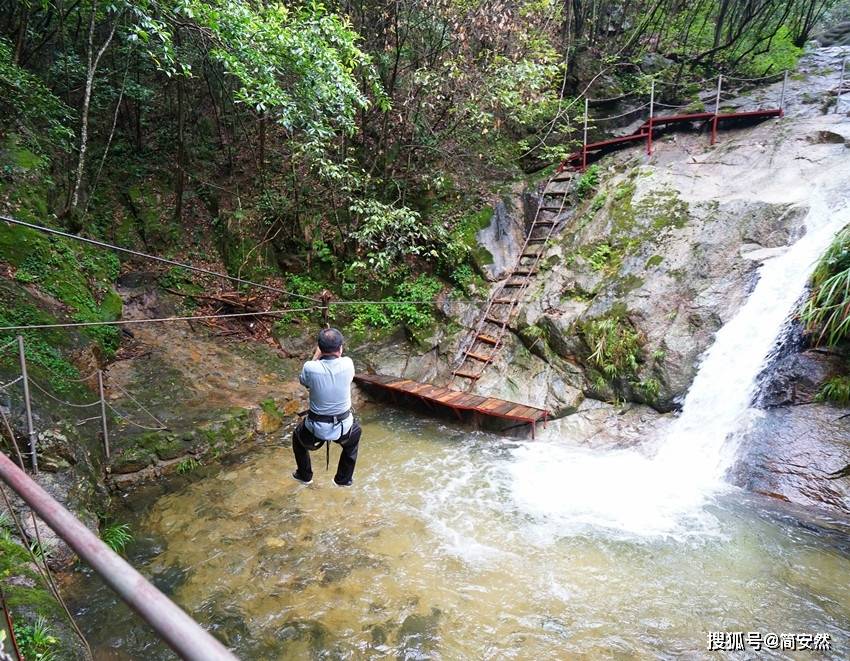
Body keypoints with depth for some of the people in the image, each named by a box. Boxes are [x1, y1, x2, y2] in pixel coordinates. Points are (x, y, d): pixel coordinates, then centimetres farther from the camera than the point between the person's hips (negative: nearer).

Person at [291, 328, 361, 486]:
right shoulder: (347, 364, -17)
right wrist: (336, 352, 14)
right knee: (354, 436, 37)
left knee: (298, 436, 34)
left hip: (315, 428, -1)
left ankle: (304, 476, 49)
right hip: (343, 428, 1)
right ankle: (343, 479, 44)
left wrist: (316, 356, 7)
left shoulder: (310, 367, -20)